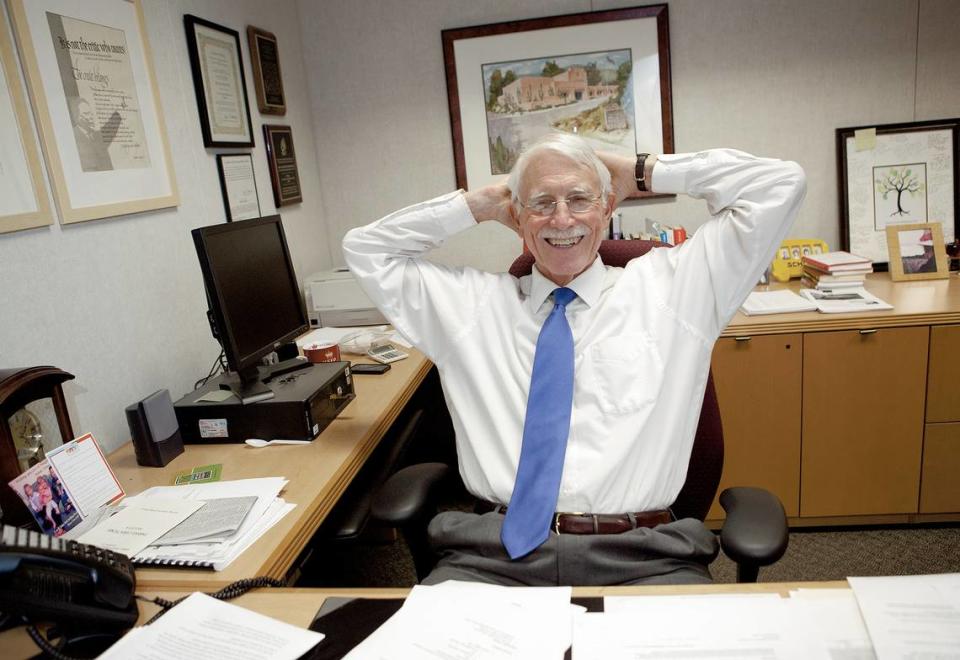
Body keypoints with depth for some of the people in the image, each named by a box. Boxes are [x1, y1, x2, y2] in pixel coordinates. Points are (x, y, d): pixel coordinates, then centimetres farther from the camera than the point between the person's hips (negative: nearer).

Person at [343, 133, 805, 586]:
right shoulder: (473, 302, 14)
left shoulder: (666, 285, 10)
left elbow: (780, 186, 9)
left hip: (639, 557, 0)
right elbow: (364, 248, 19)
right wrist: (478, 205, 14)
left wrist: (641, 172, 12)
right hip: (494, 552, 1)